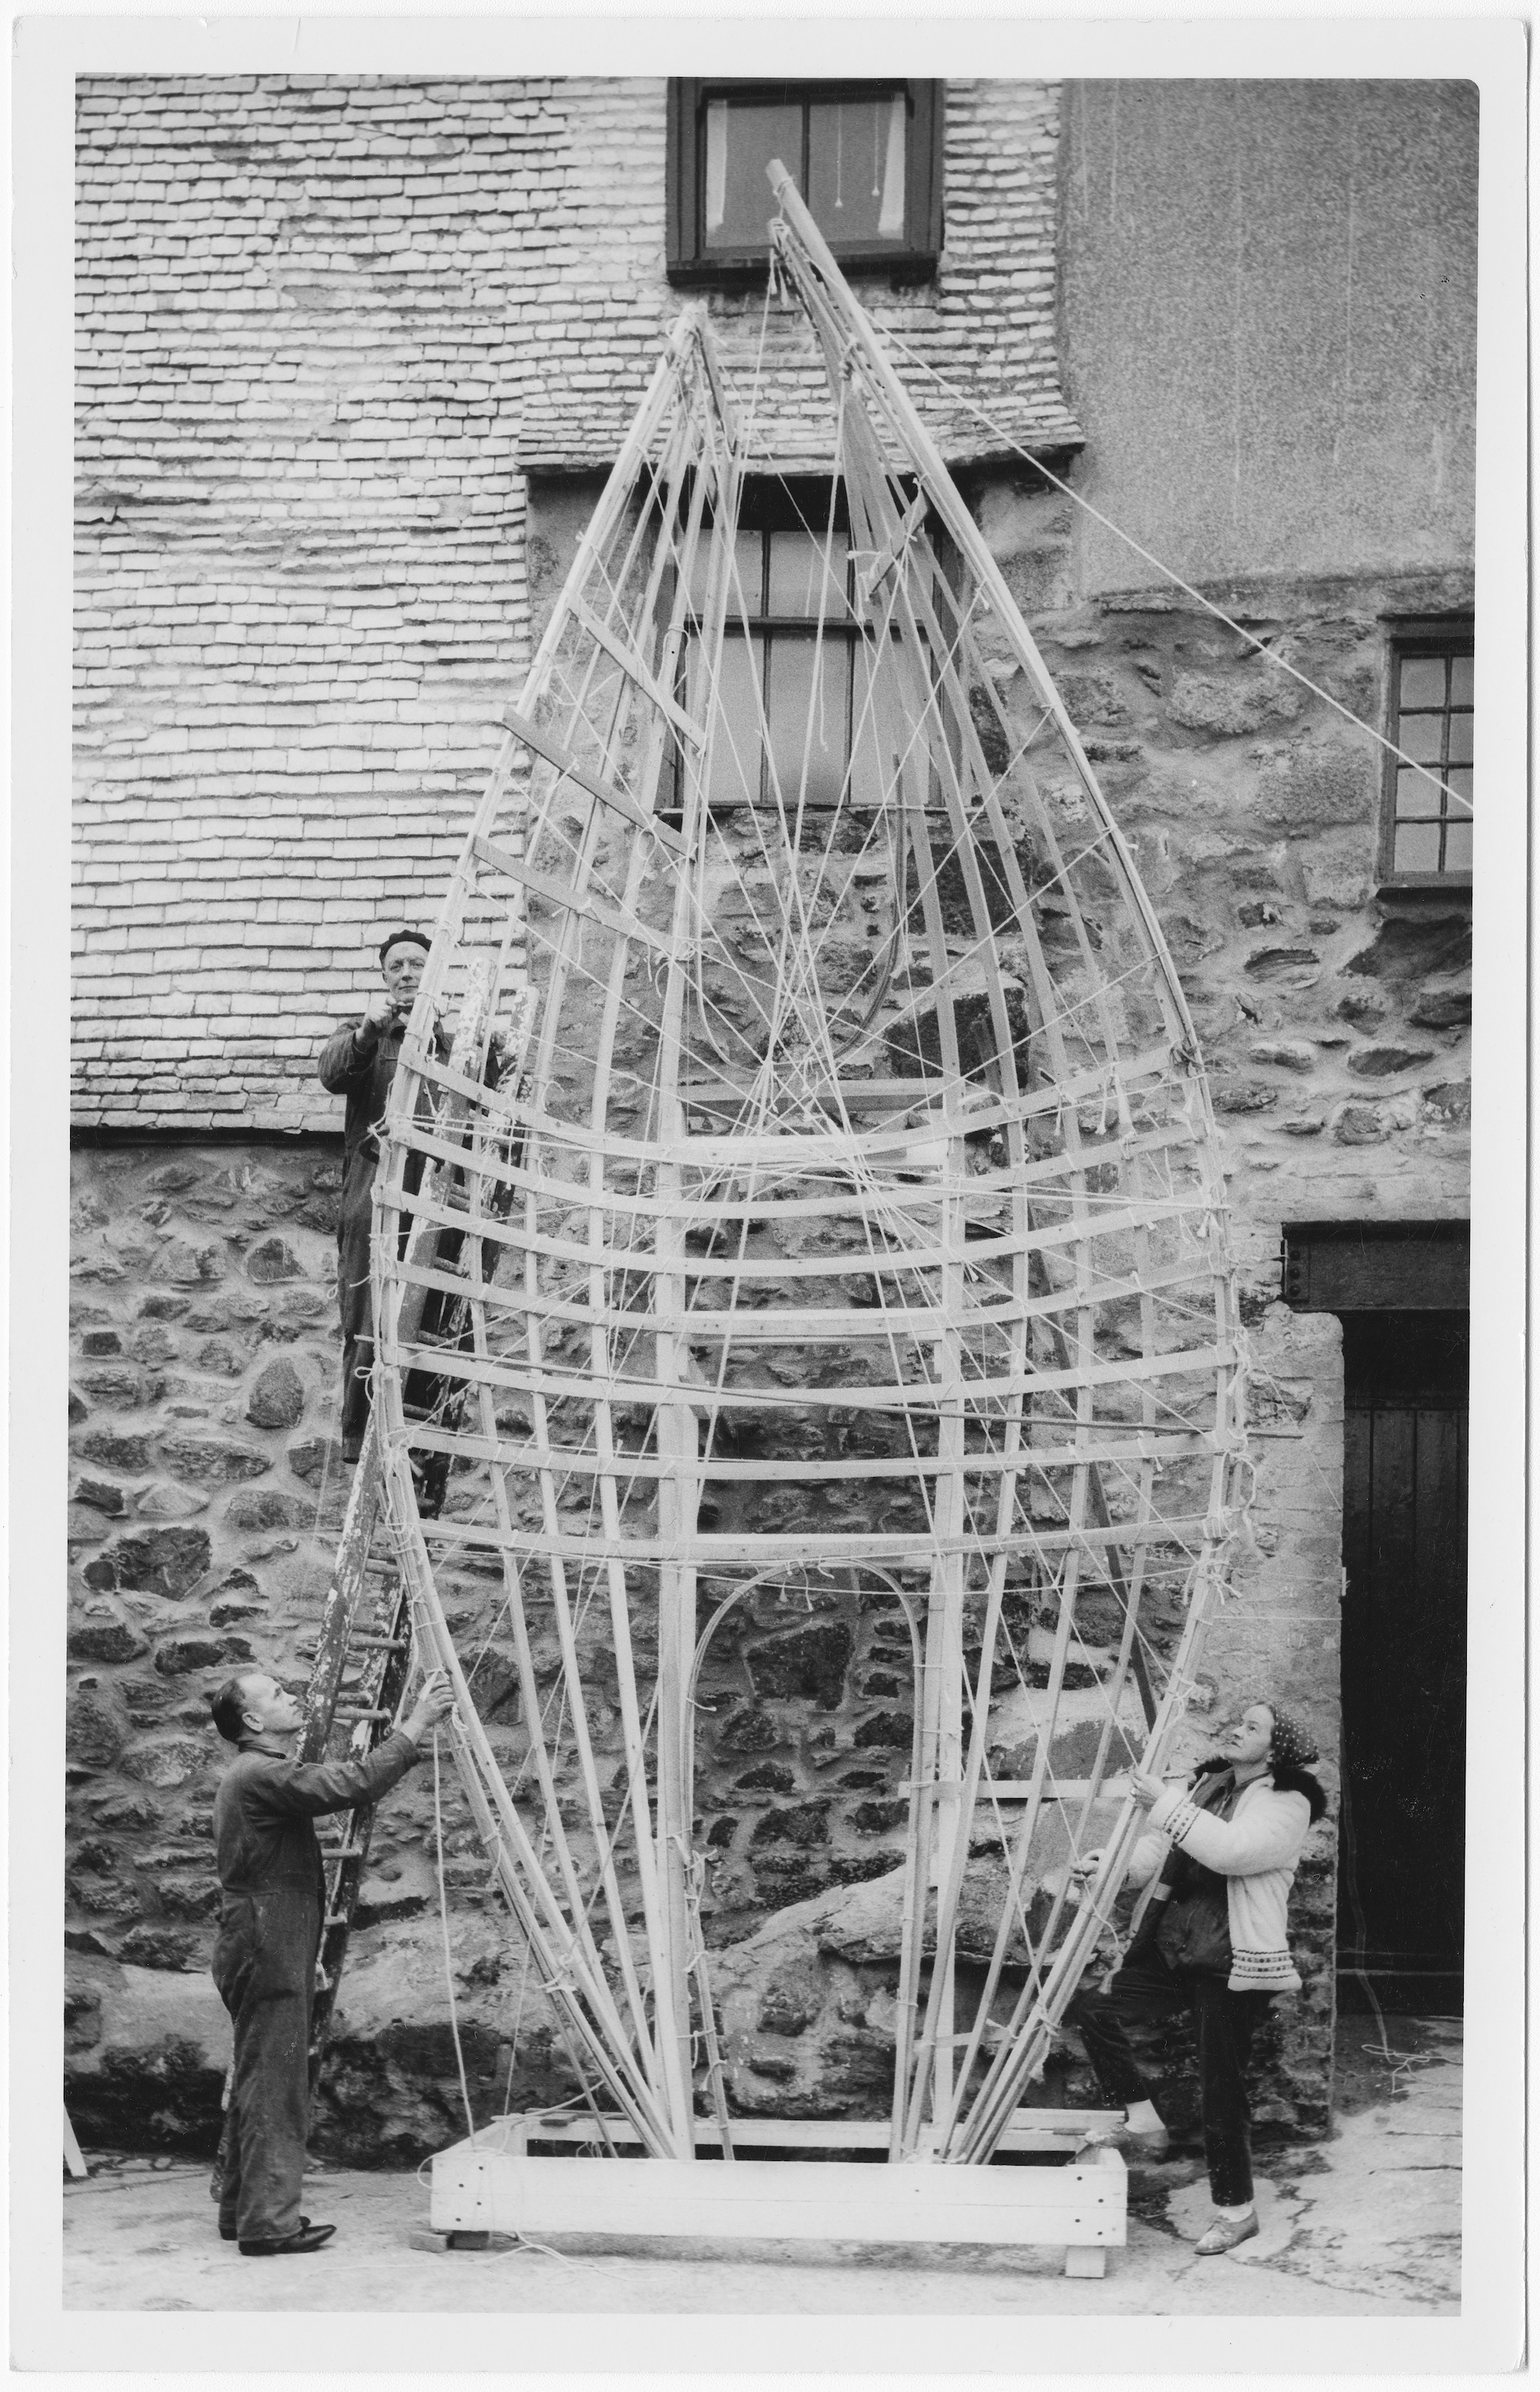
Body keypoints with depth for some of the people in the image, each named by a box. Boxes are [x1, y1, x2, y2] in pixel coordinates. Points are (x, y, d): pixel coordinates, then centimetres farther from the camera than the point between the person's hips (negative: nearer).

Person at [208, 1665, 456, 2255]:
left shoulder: (255, 1776, 19)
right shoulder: (262, 1776, -16)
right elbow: (353, 1785, -26)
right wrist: (415, 1725, -23)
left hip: (264, 1954, 11)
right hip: (267, 1955, -11)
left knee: (259, 2085, 15)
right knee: (273, 2086, -7)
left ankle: (242, 2208, 21)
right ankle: (268, 2222, -5)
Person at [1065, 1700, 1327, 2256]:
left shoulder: (1287, 1804, -6)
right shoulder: (1204, 1786, 16)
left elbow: (1234, 1850, -24)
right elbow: (1159, 1851, 14)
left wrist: (1165, 1804, -25)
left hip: (1232, 1965, -7)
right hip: (1172, 1950, 7)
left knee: (1222, 2086, -2)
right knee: (1090, 2005, -8)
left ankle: (1236, 2209, 14)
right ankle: (1143, 2124, 5)